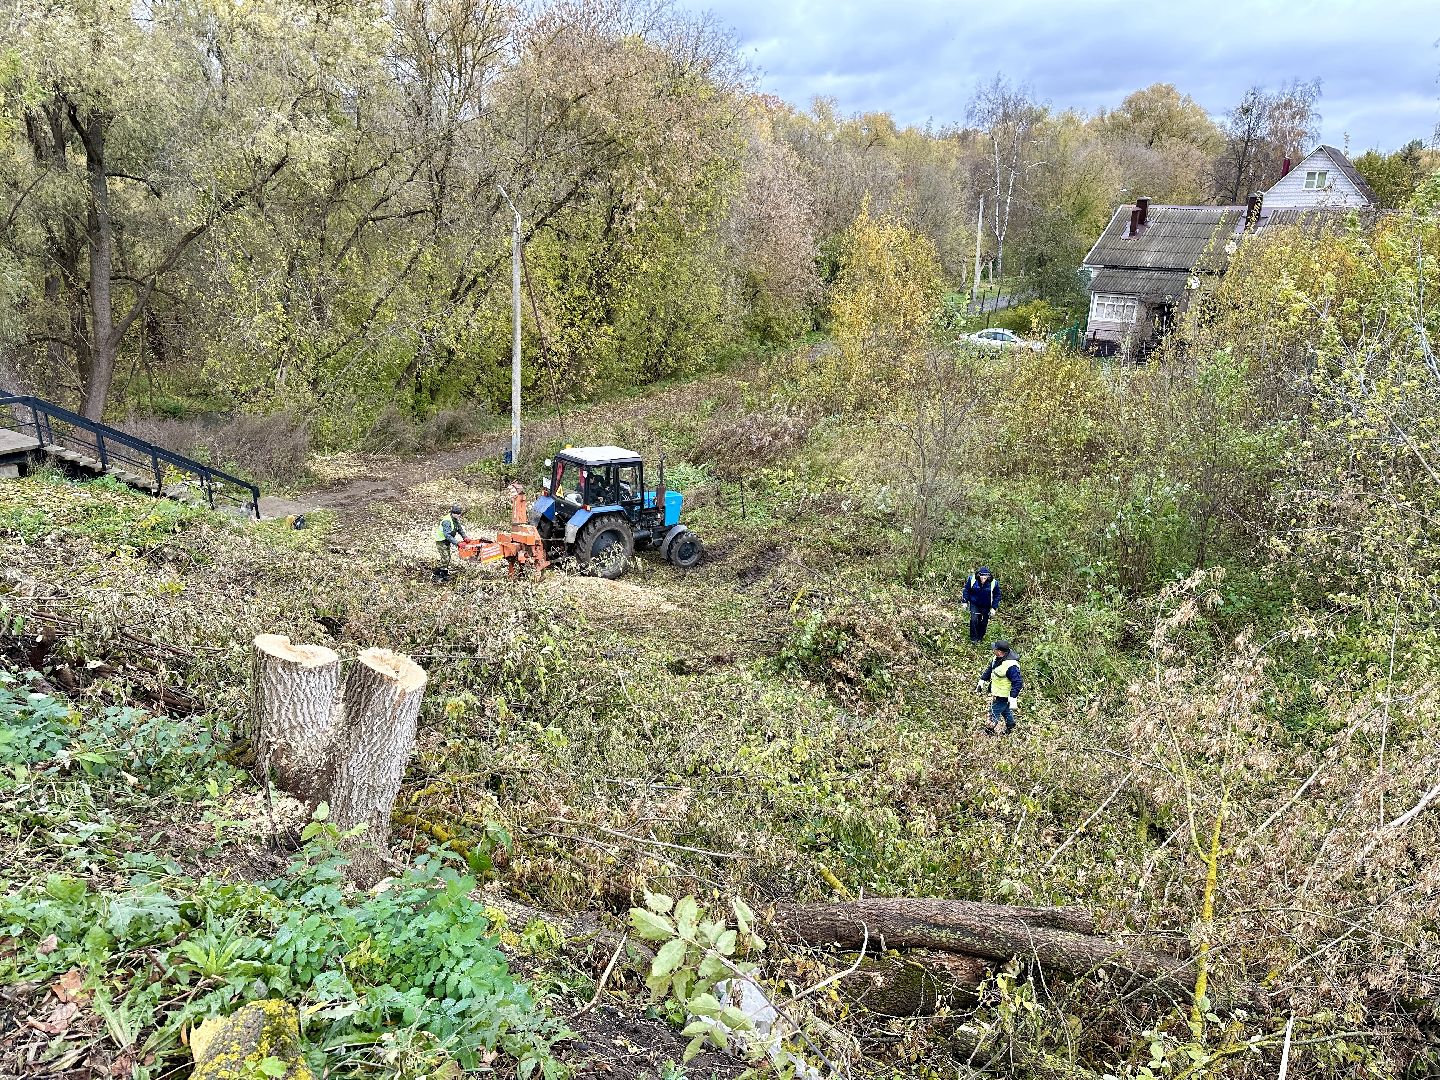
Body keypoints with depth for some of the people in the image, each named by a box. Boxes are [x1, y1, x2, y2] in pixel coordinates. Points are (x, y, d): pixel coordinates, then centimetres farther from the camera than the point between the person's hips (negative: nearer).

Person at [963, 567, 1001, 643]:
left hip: (986, 606, 1)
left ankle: (980, 638, 32)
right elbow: (966, 590, -2)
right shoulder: (972, 579, -21)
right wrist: (965, 601, 1)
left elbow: (997, 596, -5)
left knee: (984, 622, 9)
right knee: (974, 620, -12)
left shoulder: (994, 583, -21)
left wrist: (994, 608, -7)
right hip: (974, 604, 0)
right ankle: (973, 639, 5)